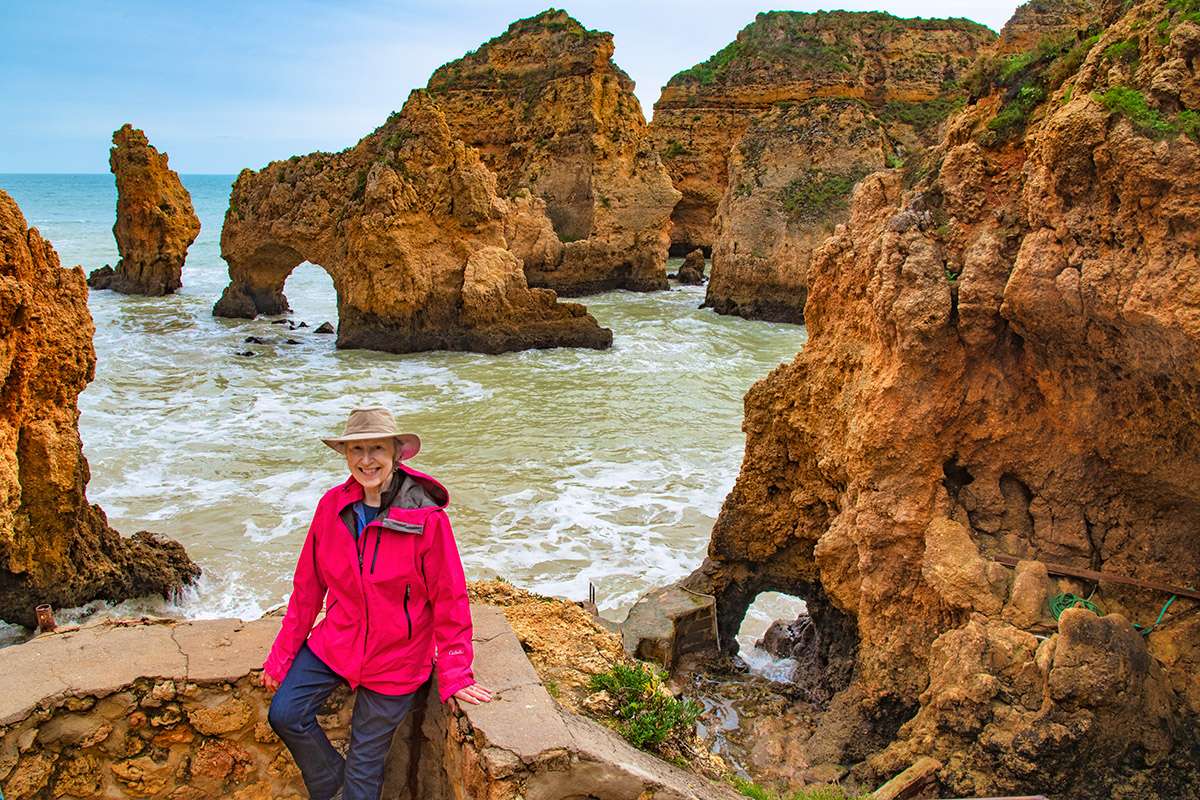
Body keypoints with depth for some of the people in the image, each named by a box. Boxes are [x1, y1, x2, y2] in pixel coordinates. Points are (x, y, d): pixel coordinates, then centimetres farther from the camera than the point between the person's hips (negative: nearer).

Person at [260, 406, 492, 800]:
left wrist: (454, 674, -11)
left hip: (394, 657, -4)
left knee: (366, 758, 8)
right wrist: (282, 654, 5)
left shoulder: (427, 519, -22)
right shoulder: (332, 506, -8)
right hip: (335, 644, 4)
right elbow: (308, 586, 1)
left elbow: (449, 601, -14)